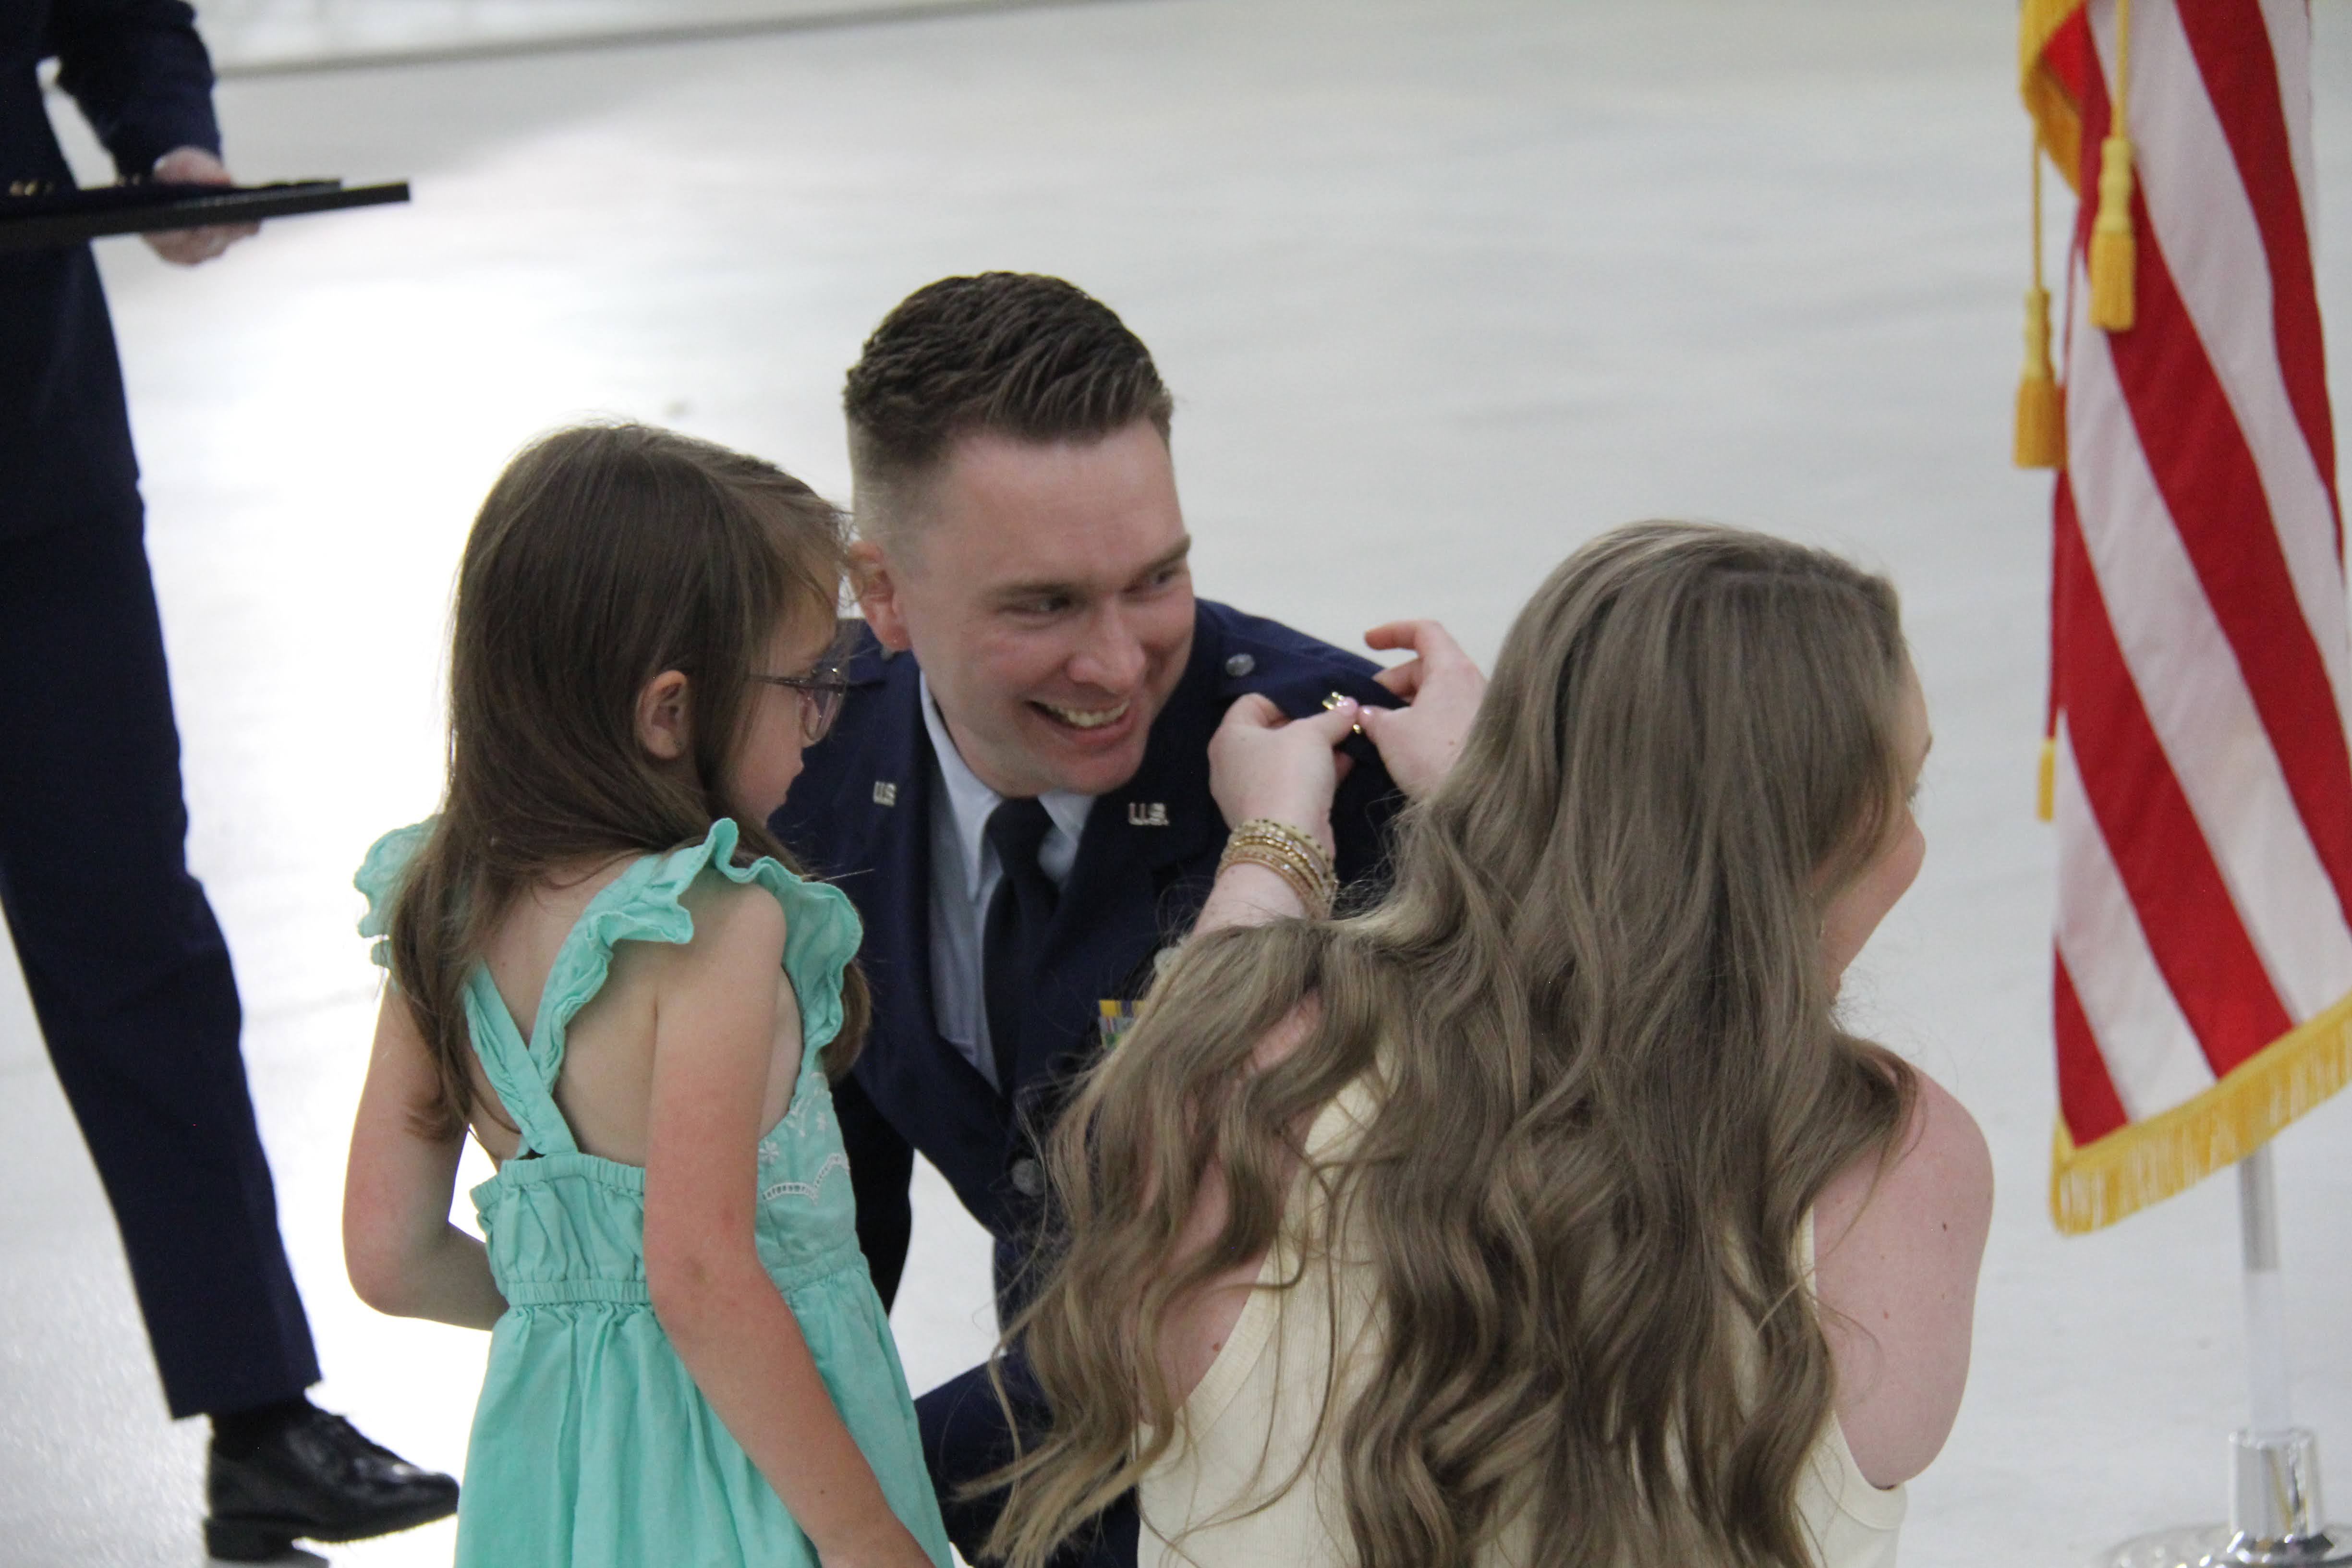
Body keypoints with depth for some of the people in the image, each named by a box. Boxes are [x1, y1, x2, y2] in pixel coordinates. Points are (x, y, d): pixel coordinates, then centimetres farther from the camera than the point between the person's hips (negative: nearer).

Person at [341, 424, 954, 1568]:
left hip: (543, 1451, 7)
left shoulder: (440, 913, 1)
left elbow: (391, 1258, 3)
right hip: (735, 1466, -7)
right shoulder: (715, 927, -20)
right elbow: (701, 1280, -23)